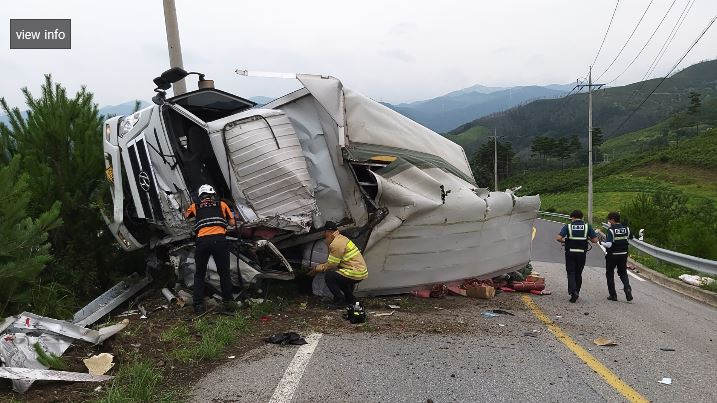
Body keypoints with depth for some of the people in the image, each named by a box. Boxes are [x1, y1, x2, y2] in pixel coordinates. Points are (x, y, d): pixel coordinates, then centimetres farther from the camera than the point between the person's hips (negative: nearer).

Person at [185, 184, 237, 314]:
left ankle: (198, 305, 10)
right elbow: (232, 223, 20)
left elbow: (185, 216, 41)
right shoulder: (222, 204, 20)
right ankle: (228, 302, 9)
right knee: (224, 273, 11)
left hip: (202, 241, 1)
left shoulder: (195, 206, 22)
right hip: (220, 239, -1)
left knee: (199, 274, 14)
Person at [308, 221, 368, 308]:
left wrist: (317, 269, 2)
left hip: (355, 273, -10)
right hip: (361, 271, 10)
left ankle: (340, 301, -3)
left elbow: (331, 265, -10)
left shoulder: (336, 244, -16)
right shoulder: (341, 238, 15)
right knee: (339, 276, 25)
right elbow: (333, 262, 21)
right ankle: (350, 299, 25)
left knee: (329, 277, -8)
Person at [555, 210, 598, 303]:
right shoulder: (587, 226, 1)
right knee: (578, 273, 16)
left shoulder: (568, 226, -3)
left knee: (571, 273, 4)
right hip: (582, 253, 2)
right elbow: (595, 240, -3)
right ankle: (576, 292, 21)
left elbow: (558, 238, -14)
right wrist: (587, 237, 15)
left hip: (570, 253, -2)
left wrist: (563, 241, 7)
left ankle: (573, 291, -16)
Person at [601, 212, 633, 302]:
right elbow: (628, 241, 11)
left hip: (612, 255, -5)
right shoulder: (626, 229, 1)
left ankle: (613, 295, 12)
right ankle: (627, 288, -6)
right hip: (623, 255, 5)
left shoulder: (611, 230, -17)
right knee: (623, 273, 19)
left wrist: (601, 243, -5)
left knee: (610, 274, 10)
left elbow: (608, 244, -23)